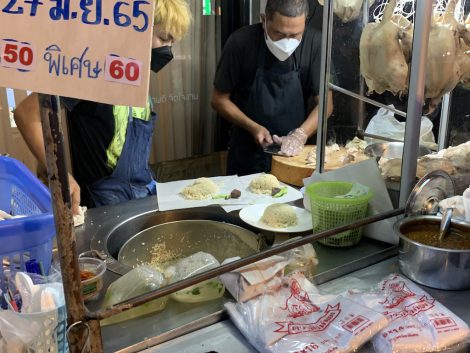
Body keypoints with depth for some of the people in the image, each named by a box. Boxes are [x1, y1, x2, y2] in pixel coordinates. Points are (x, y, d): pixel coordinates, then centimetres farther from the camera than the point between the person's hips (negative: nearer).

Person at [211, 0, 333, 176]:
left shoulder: (315, 43, -12)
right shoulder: (241, 42, -15)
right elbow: (219, 99, -7)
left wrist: (300, 135, -23)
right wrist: (253, 128, -17)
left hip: (294, 151, 1)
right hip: (248, 153, -1)